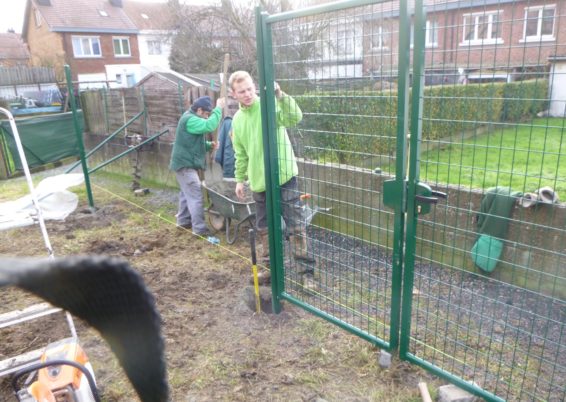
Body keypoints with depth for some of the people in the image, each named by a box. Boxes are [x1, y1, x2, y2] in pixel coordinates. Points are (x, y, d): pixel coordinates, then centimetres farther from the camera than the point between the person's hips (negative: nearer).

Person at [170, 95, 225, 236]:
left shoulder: (191, 119, 18)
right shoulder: (190, 120, -18)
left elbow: (195, 142, 22)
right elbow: (209, 126, -33)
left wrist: (209, 145, 3)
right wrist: (218, 108, -24)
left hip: (186, 163, 11)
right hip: (185, 164, -11)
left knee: (187, 193, 18)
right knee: (196, 195, -11)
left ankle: (183, 220, 29)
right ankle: (200, 228, -8)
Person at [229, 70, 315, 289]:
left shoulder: (270, 105, -8)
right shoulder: (237, 119, 10)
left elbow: (295, 118, -27)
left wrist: (280, 95, -36)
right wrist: (240, 179, 18)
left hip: (284, 177, -5)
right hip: (259, 182, 6)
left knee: (296, 226, -1)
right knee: (264, 229, 14)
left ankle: (307, 270, 11)